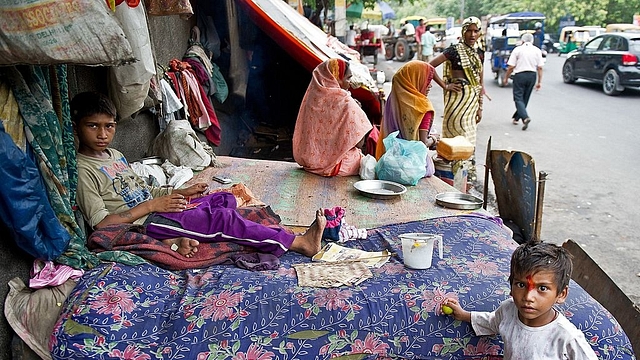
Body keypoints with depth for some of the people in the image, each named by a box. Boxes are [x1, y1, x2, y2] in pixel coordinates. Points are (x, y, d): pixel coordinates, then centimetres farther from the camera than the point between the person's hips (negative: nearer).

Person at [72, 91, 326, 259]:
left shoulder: (114, 155, 15)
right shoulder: (82, 170, -11)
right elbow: (101, 223, -18)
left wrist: (180, 193, 7)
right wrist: (152, 205, -18)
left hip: (155, 209, 10)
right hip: (145, 222, -9)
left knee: (226, 200, 3)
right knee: (222, 217, -21)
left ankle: (177, 239, -22)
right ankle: (299, 243, -23)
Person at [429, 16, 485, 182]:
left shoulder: (479, 53, 13)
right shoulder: (455, 50, -5)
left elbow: (480, 82, 16)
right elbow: (430, 66, -12)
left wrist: (480, 107, 13)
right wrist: (445, 86, -11)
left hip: (473, 99, 6)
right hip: (458, 96, -6)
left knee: (469, 133, 9)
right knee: (458, 131, -8)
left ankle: (469, 172, 17)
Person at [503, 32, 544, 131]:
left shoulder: (517, 49, -3)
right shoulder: (537, 51, 6)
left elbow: (511, 67, -6)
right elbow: (540, 67, 3)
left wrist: (506, 77, 7)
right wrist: (539, 81, 7)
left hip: (520, 75, -4)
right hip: (532, 75, 4)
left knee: (518, 98, -2)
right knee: (525, 99, 15)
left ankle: (525, 117, -23)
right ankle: (516, 118, 25)